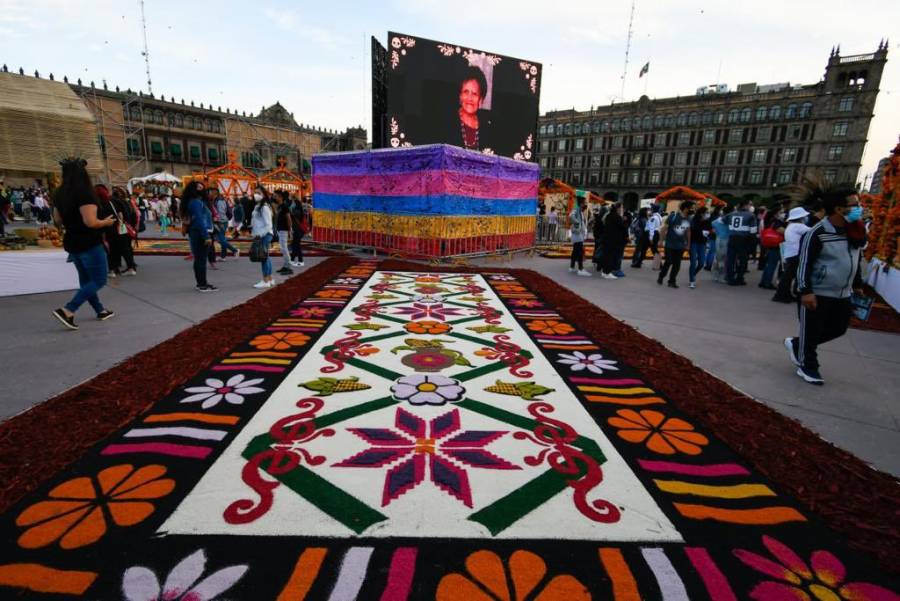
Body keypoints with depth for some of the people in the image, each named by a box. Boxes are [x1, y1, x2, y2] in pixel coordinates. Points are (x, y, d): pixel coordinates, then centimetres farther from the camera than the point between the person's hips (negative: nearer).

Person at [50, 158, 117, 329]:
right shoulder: (84, 193, -18)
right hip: (90, 243, -8)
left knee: (86, 280, 17)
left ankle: (100, 310, 29)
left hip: (72, 243, 8)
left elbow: (57, 220, 15)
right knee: (99, 281, 1)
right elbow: (91, 222, -25)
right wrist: (106, 222, -8)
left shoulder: (60, 194, 6)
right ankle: (67, 311, -9)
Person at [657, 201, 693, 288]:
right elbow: (665, 228, -6)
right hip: (670, 244, -4)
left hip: (680, 246, 4)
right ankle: (660, 277, 22)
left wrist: (688, 244, 15)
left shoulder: (689, 219, 4)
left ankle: (672, 281, 14)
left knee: (677, 264, 4)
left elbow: (688, 232, 14)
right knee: (668, 262, 0)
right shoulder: (673, 216, -11)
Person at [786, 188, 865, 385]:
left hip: (842, 295, 8)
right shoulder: (817, 233, -18)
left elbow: (855, 260, 18)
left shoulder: (853, 231, 6)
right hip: (817, 294, -8)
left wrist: (857, 285, 18)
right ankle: (807, 367, 18)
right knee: (811, 331, 3)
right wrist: (806, 291, -23)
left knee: (838, 329, 15)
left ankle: (796, 344, 32)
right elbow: (804, 263, -20)